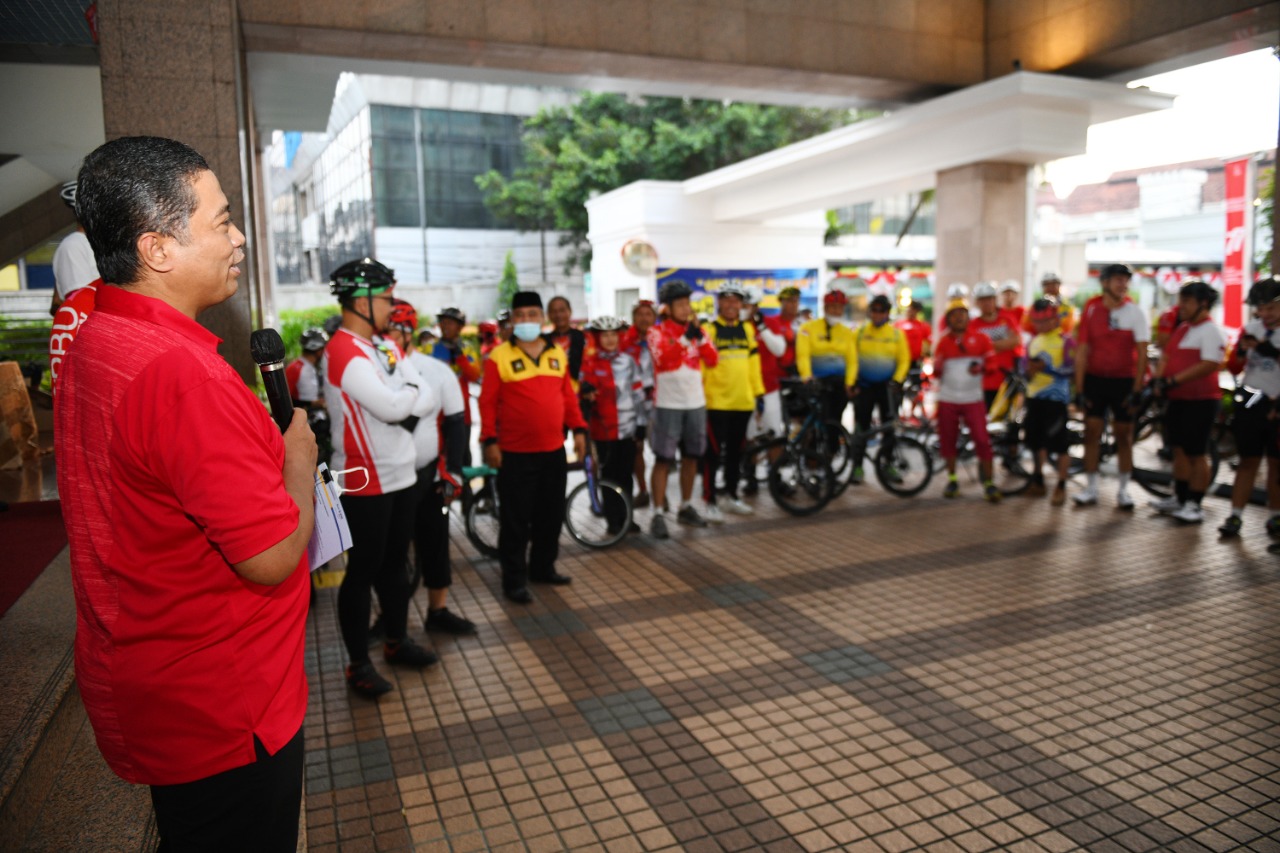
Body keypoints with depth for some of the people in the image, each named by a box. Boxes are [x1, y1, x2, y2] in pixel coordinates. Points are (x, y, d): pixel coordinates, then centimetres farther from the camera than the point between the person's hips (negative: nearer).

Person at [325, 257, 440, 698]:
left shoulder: (386, 346, 11)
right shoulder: (344, 352, -17)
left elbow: (429, 398, 4)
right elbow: (391, 407, -26)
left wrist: (403, 400, -14)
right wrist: (413, 395, -8)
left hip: (400, 475, 8)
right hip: (365, 481, -8)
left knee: (395, 563, 18)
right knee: (363, 571, 3)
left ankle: (397, 641, 34)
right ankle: (358, 664, 16)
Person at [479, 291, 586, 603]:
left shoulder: (557, 354, 8)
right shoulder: (499, 357, -6)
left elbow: (567, 395, 13)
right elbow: (487, 402, -6)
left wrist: (579, 428, 6)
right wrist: (489, 440, -12)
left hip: (554, 450, 5)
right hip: (515, 453, -5)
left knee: (551, 516, 15)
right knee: (516, 520, 3)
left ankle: (543, 567, 31)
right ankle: (514, 580, 13)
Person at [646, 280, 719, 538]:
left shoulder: (696, 329, 10)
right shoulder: (657, 331, -4)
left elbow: (712, 360, -1)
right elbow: (663, 359, -21)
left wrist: (699, 335, -12)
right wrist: (685, 337, -22)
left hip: (696, 402, 5)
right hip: (667, 404, -5)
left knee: (691, 456, 12)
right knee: (663, 459, -3)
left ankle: (686, 508, 25)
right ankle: (658, 514, 1)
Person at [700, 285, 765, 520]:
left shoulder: (747, 329, 12)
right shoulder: (708, 329, -4)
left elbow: (753, 363, 14)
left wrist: (759, 392, 11)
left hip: (743, 401, 5)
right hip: (716, 402, -5)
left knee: (736, 451, 14)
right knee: (714, 452, -3)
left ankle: (731, 495, 28)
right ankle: (709, 501, 5)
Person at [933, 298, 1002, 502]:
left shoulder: (980, 338, 4)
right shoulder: (943, 341, 8)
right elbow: (936, 372, 8)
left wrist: (981, 367, -17)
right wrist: (936, 367, -15)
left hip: (973, 399, -2)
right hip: (947, 399, 2)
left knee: (982, 439, -8)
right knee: (948, 440, 5)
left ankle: (989, 483, -2)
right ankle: (952, 479, 20)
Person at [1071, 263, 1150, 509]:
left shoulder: (1135, 313, -4)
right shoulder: (1091, 310, -1)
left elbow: (1141, 353, -5)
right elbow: (1081, 351, 0)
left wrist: (1137, 389, -10)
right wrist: (1079, 388, -3)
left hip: (1124, 381, -1)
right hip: (1095, 379, 1)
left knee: (1124, 437, 6)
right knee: (1091, 433, 2)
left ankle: (1123, 490, 17)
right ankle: (1091, 489, 11)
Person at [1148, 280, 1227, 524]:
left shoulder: (1211, 331, -13)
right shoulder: (1182, 328, 14)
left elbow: (1210, 365, -23)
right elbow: (1167, 356, 13)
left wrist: (1174, 380, -26)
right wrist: (1159, 379, -5)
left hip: (1200, 401, -8)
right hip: (1178, 399, 8)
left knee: (1196, 454, -1)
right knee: (1179, 450, 14)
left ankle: (1194, 505, 6)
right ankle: (1179, 499, 25)